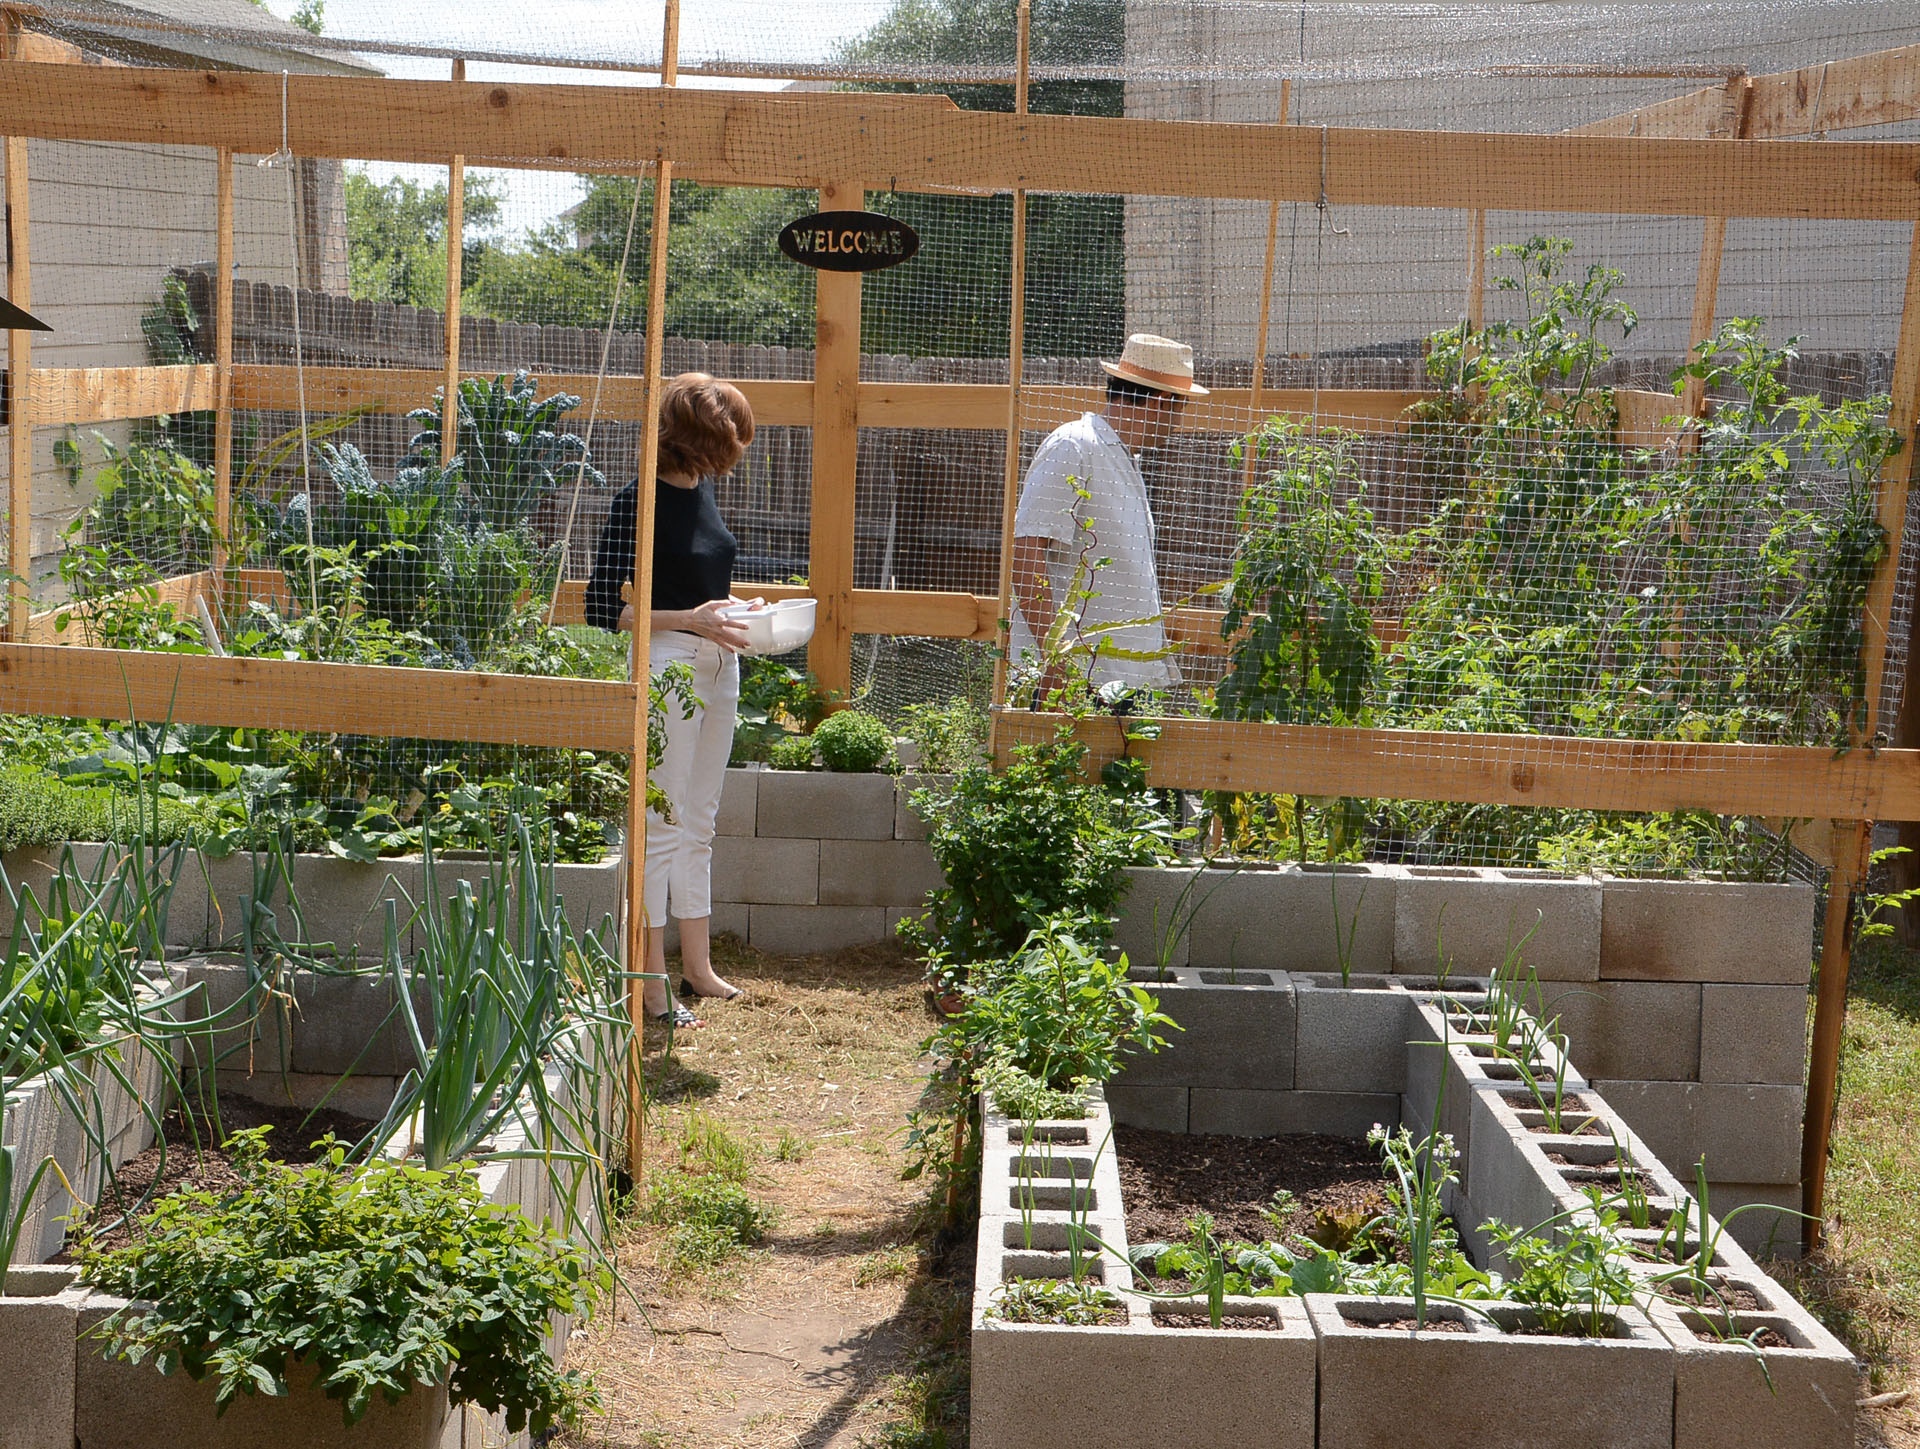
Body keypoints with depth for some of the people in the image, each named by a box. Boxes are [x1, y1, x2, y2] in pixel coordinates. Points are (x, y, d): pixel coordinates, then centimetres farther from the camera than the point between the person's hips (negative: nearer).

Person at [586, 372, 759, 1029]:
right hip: (666, 666, -8)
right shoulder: (640, 499, -15)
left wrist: (734, 605, 6)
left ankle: (698, 968, 26)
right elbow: (603, 607, -17)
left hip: (718, 666, 8)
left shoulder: (702, 487, 9)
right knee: (661, 827, -3)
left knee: (698, 824, 15)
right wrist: (691, 619, -22)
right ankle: (651, 987, 5)